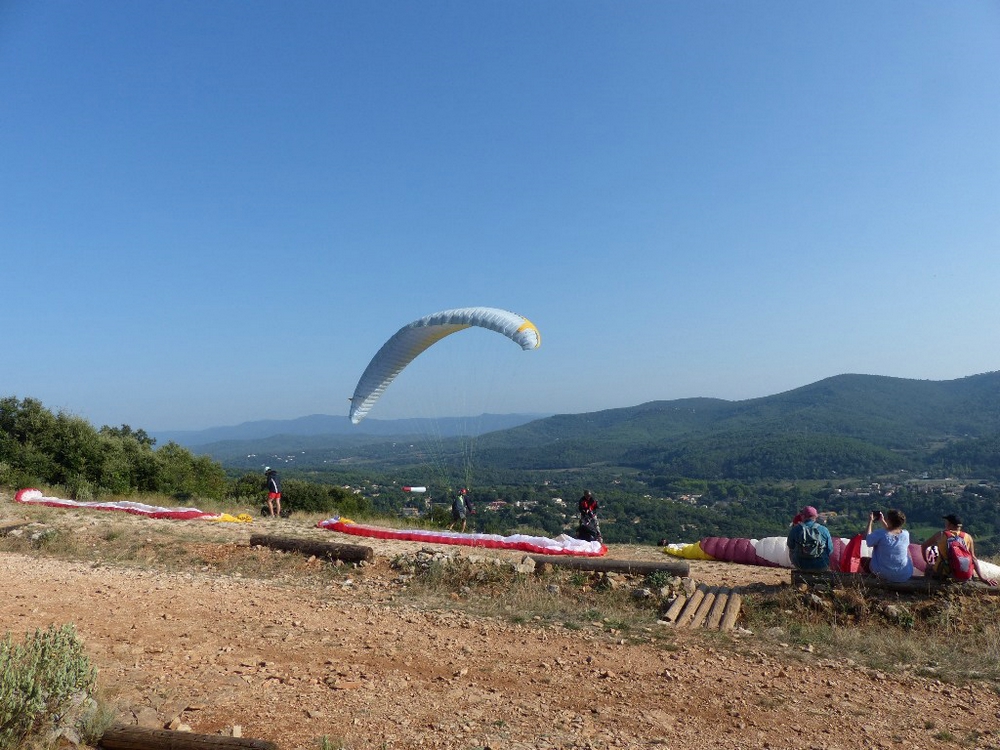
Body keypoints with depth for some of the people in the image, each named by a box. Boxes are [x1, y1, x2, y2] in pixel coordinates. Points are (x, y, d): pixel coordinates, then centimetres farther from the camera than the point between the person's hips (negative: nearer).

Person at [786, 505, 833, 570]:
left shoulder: (795, 529, -9)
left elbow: (790, 546, 5)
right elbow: (830, 550, 0)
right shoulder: (824, 530, -7)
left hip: (801, 565, -1)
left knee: (791, 551, 27)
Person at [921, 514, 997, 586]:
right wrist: (982, 578, 3)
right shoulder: (967, 537, 1)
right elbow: (973, 559, 0)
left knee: (929, 567, 31)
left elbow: (923, 546, 10)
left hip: (942, 573, -1)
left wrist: (927, 562, 21)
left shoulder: (941, 535, 0)